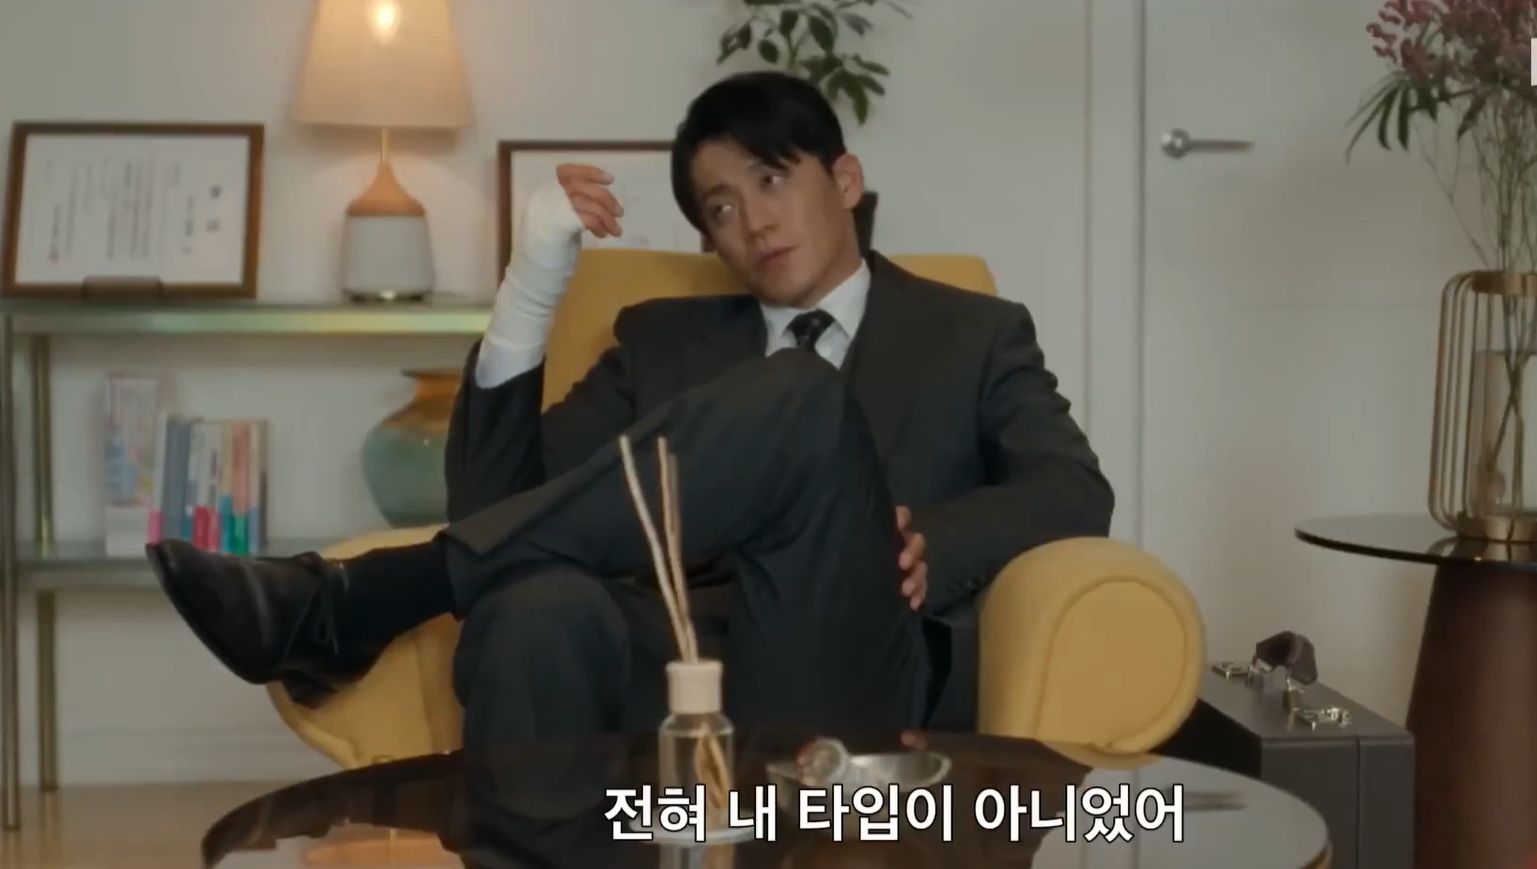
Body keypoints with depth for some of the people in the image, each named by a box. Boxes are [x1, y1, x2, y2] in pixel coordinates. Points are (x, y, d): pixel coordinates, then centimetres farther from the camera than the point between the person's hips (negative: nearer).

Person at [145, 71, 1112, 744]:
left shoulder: (978, 336, 22)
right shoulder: (663, 338, 27)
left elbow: (1078, 497, 6)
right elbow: (495, 501, 16)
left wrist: (936, 541, -15)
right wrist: (531, 289, 3)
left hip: (859, 681, -1)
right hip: (684, 669, 2)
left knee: (805, 398, -30)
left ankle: (352, 600, -30)